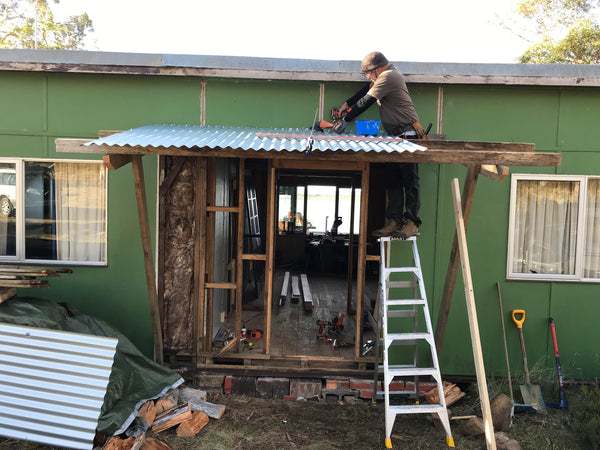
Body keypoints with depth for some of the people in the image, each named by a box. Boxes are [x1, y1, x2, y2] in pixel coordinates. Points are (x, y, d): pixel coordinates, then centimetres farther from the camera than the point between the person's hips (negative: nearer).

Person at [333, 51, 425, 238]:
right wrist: (347, 103, 20)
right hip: (396, 135, 10)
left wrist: (345, 120, -9)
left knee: (410, 181, -6)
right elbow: (367, 90, 28)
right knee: (392, 181, 6)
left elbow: (366, 101, -15)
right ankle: (394, 221, 7)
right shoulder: (389, 74, 17)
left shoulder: (387, 77, -14)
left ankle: (412, 223, -3)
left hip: (408, 134, -10)